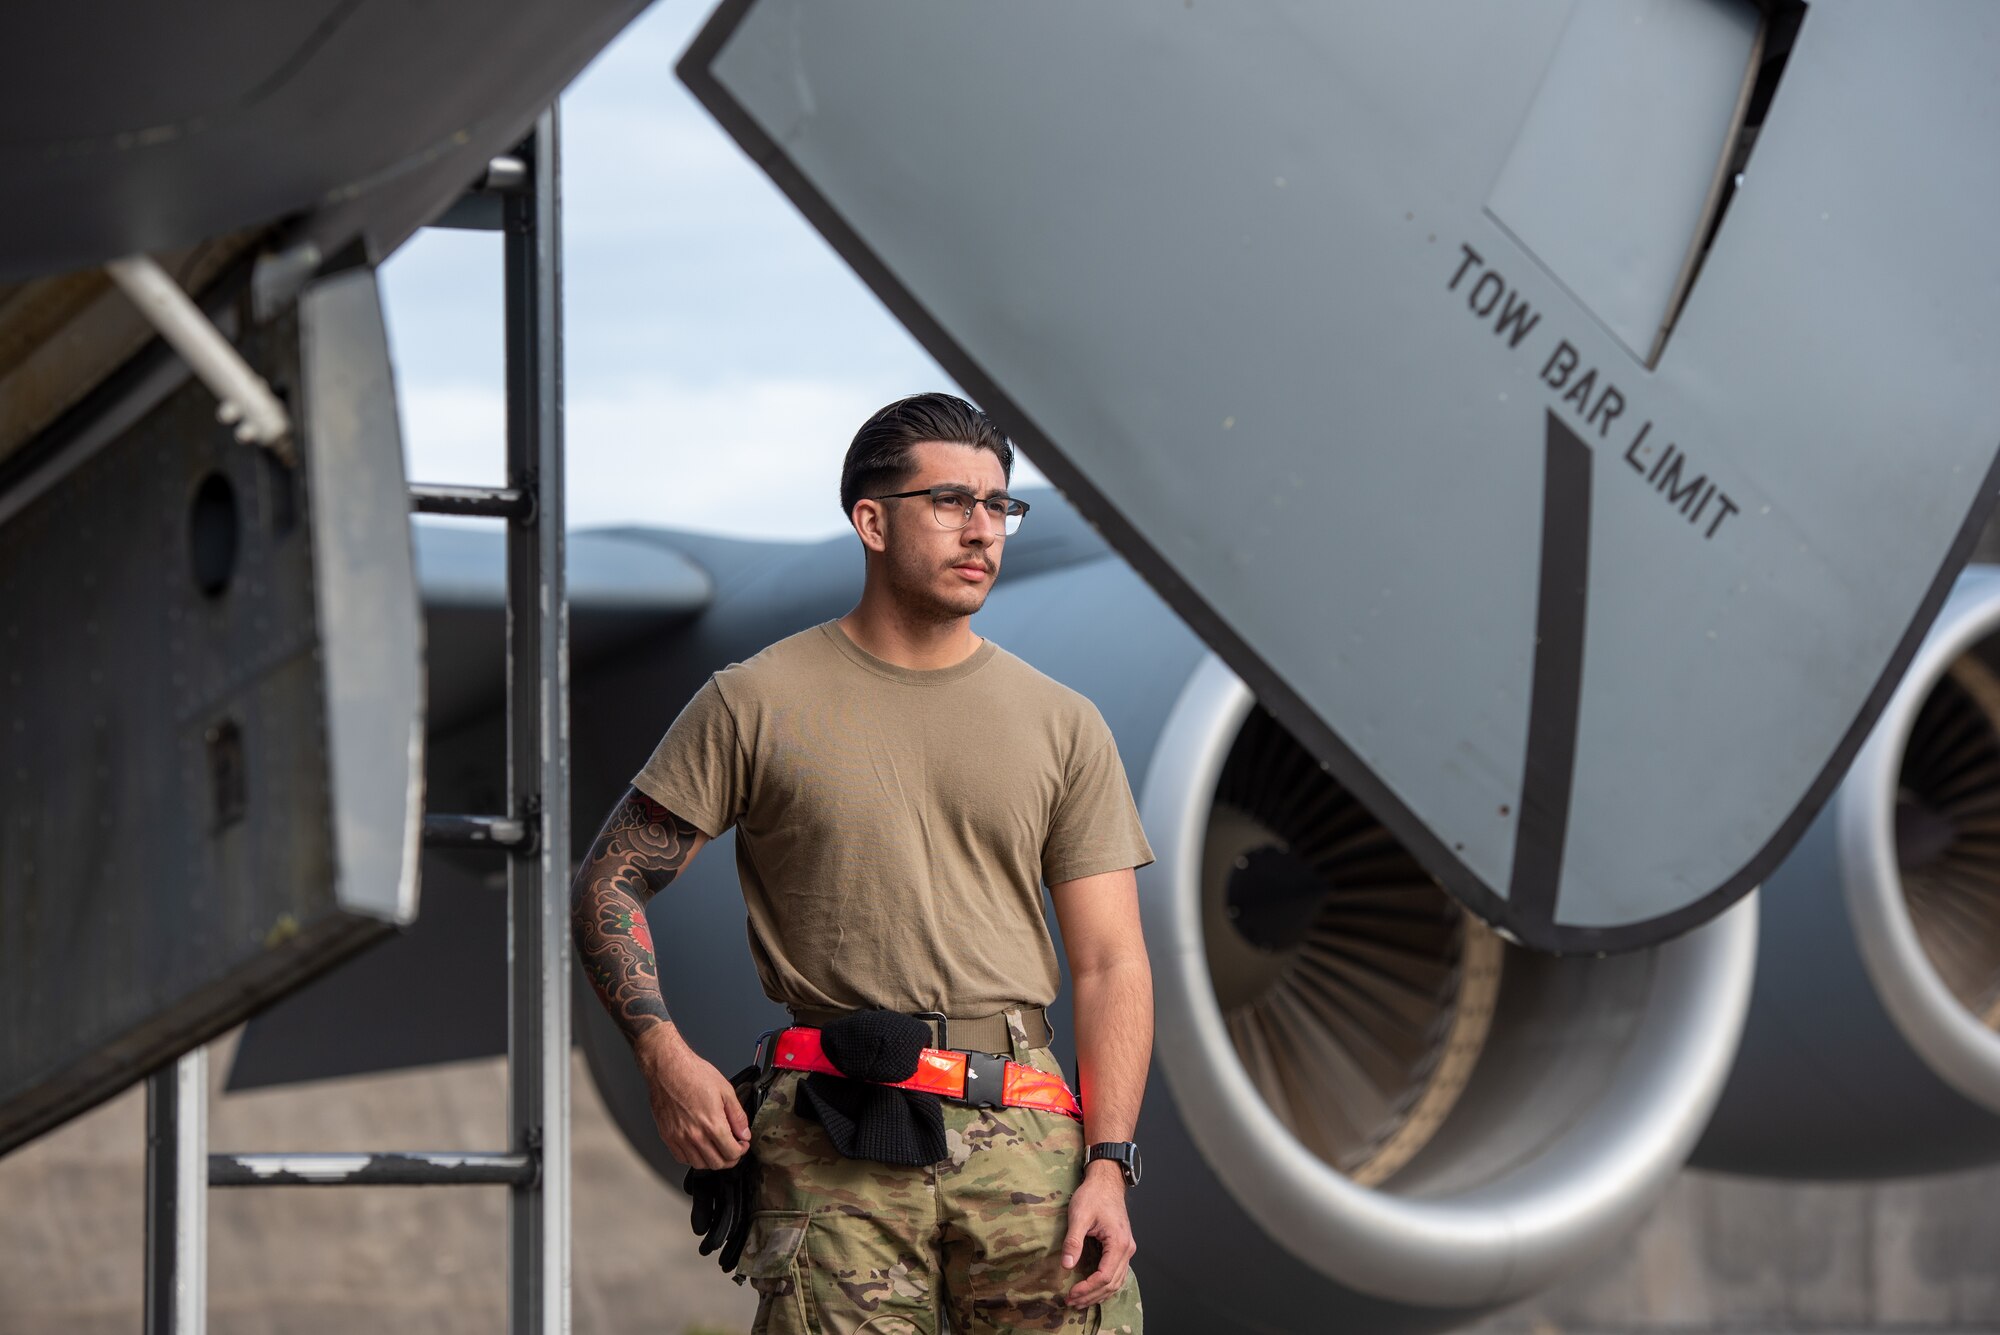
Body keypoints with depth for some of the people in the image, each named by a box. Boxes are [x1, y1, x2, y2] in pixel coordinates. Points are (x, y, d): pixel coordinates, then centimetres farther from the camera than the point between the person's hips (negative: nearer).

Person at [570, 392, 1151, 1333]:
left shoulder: (1063, 726, 12)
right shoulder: (757, 702, 7)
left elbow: (1110, 964, 8)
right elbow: (610, 882, 10)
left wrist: (1109, 1166, -4)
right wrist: (663, 1053, -6)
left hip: (1024, 1131, 2)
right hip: (832, 1145, -2)